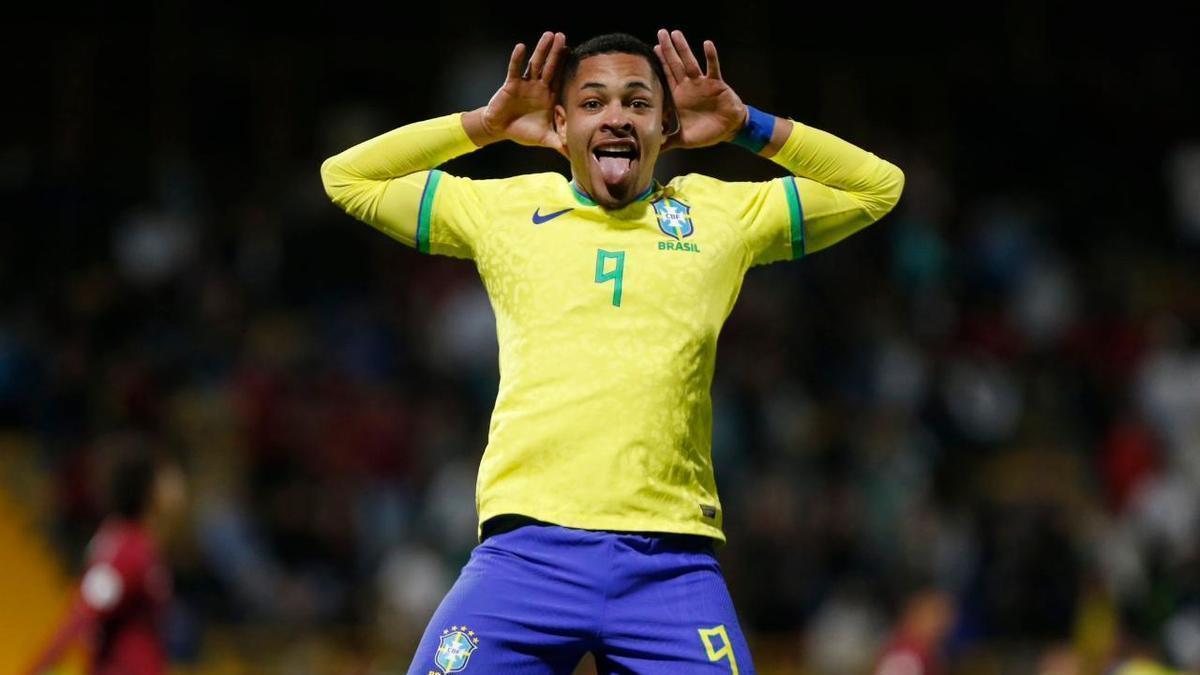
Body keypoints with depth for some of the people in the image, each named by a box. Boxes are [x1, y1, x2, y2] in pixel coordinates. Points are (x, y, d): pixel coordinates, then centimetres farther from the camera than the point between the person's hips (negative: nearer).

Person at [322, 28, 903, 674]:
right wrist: (485, 124, 12)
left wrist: (745, 125, 12)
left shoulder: (721, 215, 16)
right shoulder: (503, 209, 15)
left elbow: (878, 186, 22)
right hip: (527, 548, 0)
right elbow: (345, 176, 20)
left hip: (671, 565, 1)